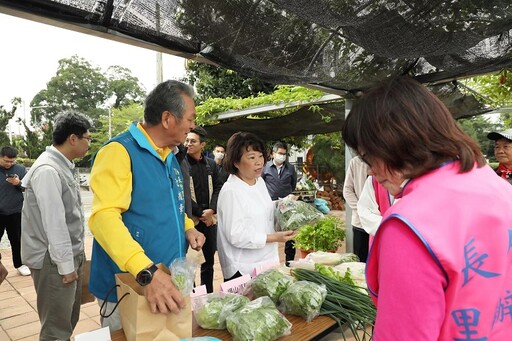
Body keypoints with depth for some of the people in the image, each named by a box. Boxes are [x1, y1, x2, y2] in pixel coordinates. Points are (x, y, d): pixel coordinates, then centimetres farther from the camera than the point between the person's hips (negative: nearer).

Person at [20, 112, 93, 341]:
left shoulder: (65, 166, 8)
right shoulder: (48, 170, -22)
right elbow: (54, 223, -22)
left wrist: (74, 258, 18)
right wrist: (66, 265, -16)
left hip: (70, 254, 9)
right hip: (54, 260, -9)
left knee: (70, 319, 21)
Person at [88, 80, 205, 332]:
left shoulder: (170, 157, 8)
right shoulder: (120, 151, -19)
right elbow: (104, 216, -31)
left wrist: (187, 228, 2)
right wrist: (147, 272, -41)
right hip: (127, 290, -7)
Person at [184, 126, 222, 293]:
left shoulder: (211, 164, 8)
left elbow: (218, 187, 8)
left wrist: (211, 210, -7)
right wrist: (200, 213, -11)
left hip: (210, 218, 5)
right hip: (190, 219, -5)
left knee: (209, 259, 15)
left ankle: (208, 294, 30)